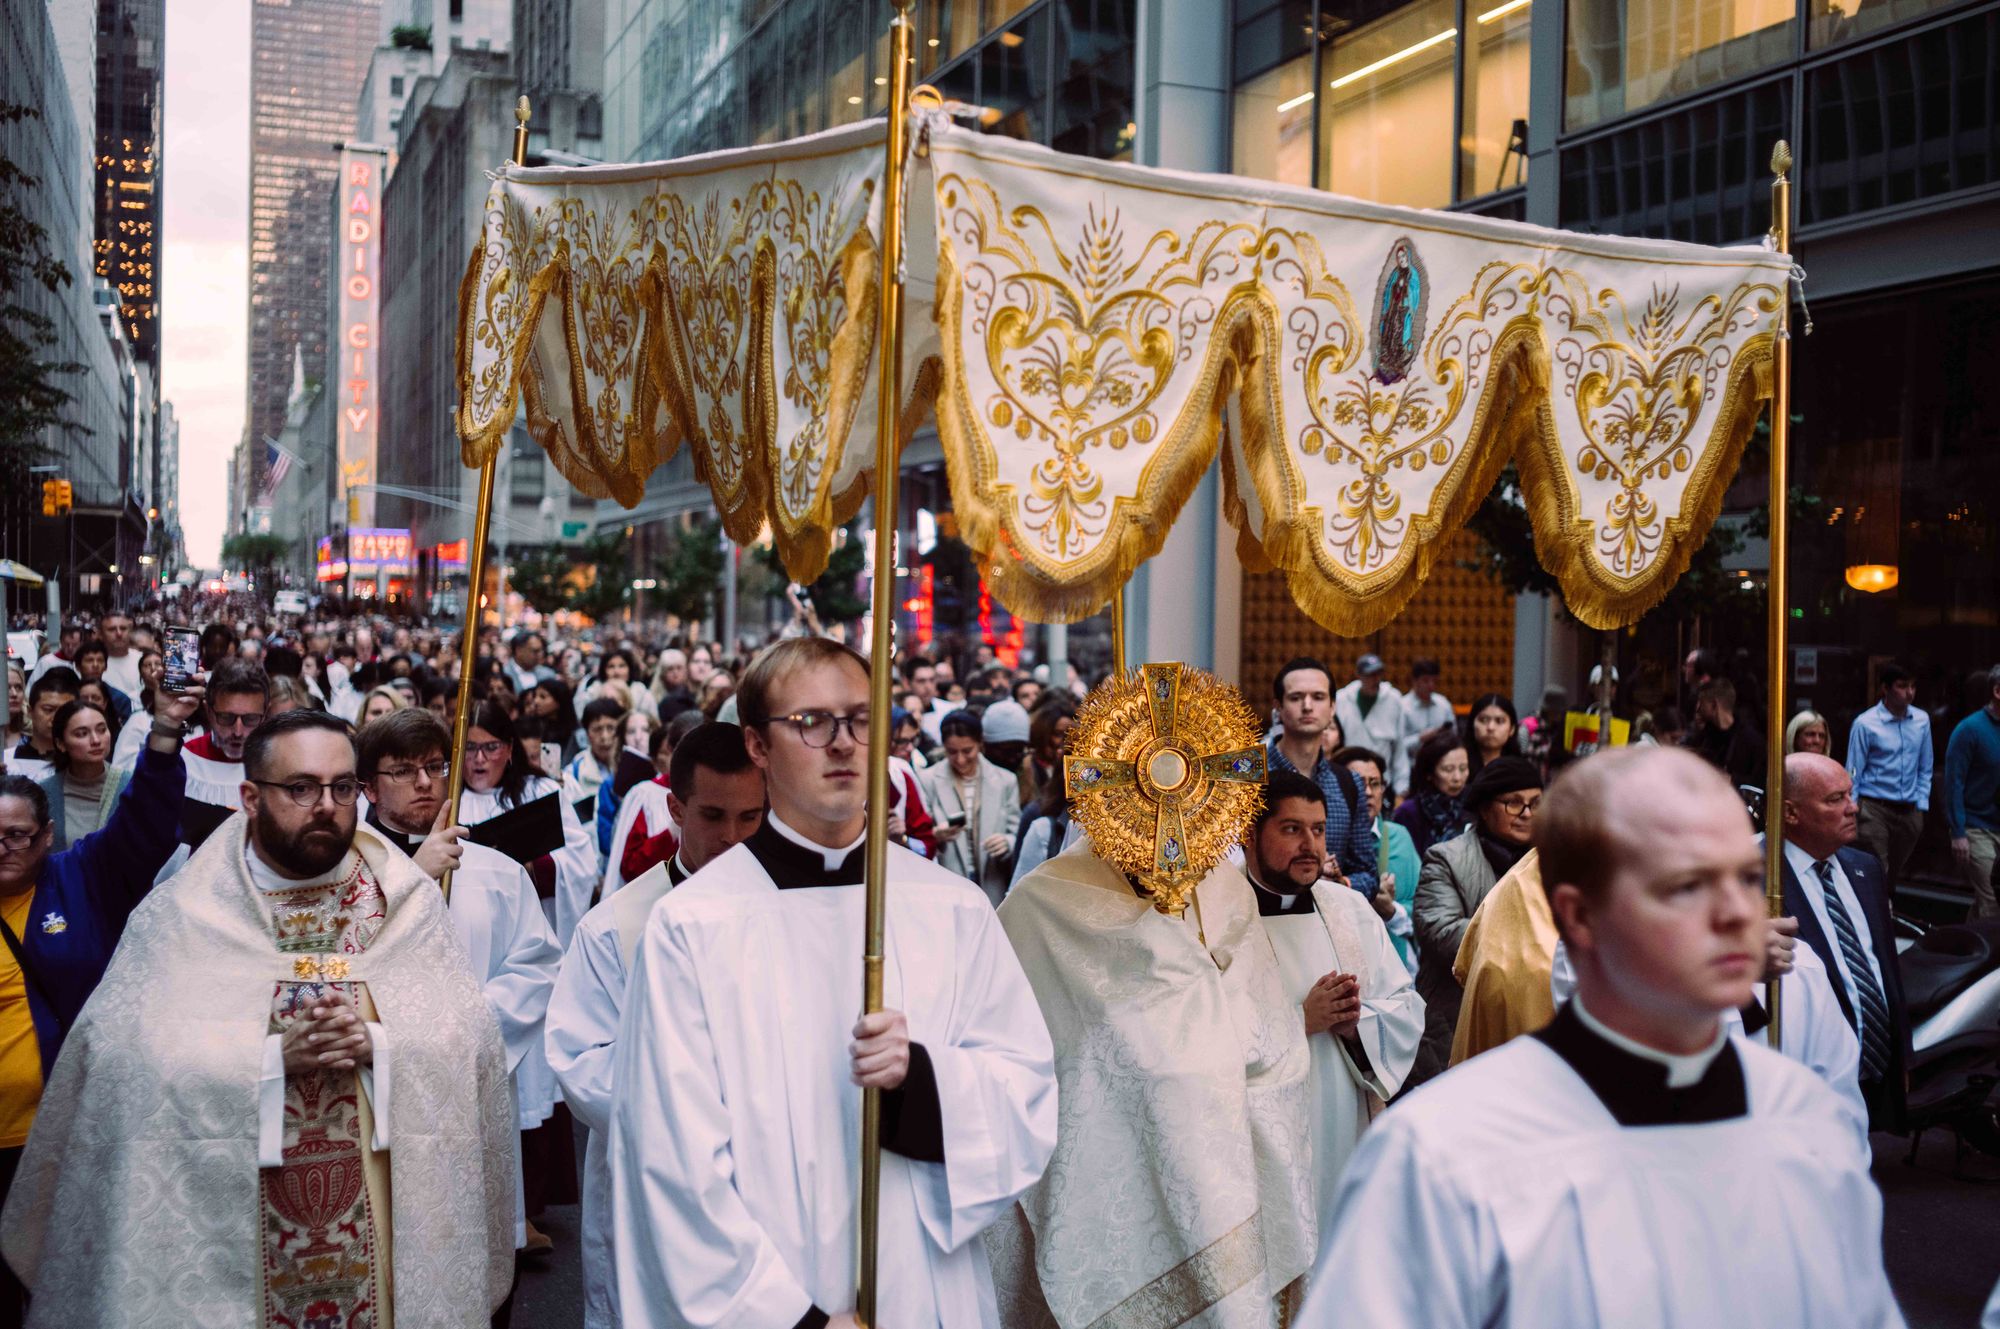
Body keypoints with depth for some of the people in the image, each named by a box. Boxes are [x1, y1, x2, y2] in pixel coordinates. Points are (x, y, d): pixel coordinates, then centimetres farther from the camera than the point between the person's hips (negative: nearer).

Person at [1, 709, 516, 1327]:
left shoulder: (406, 901, 0)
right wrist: (275, 1056, -22)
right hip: (225, 1217, -1)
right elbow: (122, 1058, -13)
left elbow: (468, 1038, -5)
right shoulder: (178, 915, -3)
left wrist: (377, 1043, -22)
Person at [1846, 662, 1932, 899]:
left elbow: (1925, 770, 14)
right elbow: (1853, 774, -5)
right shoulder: (1865, 724, -9)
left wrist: (1921, 805, 8)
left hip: (1908, 811, 5)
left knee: (1894, 875, 13)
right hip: (1875, 809, -5)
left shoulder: (1921, 720, 5)